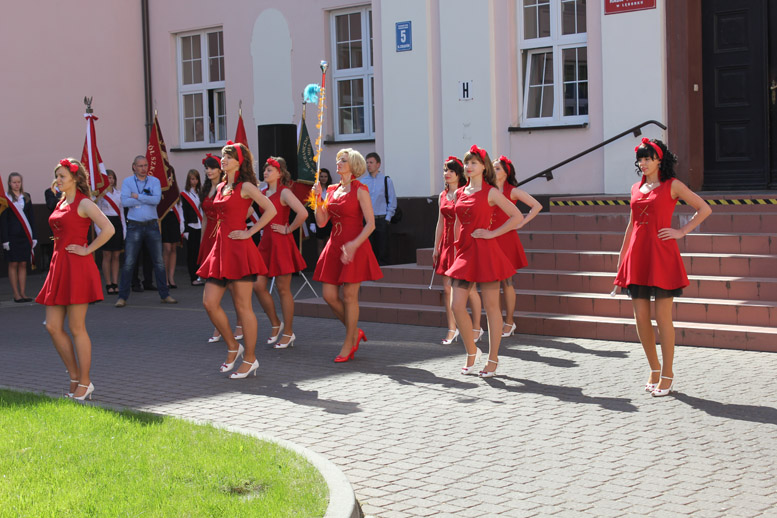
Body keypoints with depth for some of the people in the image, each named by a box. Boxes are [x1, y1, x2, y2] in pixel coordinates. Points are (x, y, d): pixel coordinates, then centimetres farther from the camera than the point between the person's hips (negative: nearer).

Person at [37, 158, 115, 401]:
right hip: (59, 267, 9)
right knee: (53, 326, 5)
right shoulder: (60, 204, 16)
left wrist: (87, 250, -16)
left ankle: (84, 383, 5)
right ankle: (75, 377, 16)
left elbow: (108, 229, -21)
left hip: (77, 268, -8)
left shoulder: (84, 203, -8)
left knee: (76, 328, -4)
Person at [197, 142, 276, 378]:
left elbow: (270, 210, -16)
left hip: (239, 249, -8)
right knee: (209, 302, 2)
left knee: (242, 306, -4)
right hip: (221, 248, 8)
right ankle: (233, 347, 19)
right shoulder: (220, 187, 16)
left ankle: (250, 359, 5)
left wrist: (249, 232, -14)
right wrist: (219, 232, 16)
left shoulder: (245, 186, -6)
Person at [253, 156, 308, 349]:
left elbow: (303, 213, -25)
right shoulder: (263, 192, 11)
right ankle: (275, 324, 20)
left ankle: (288, 332, 11)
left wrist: (288, 229, -15)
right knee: (258, 286, 2)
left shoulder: (284, 192, -11)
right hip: (266, 242, 7)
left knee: (283, 289, 0)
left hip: (281, 243, -7)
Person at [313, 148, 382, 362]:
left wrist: (354, 244, -23)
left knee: (349, 296, -3)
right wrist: (318, 199, -1)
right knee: (329, 295, 3)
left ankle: (348, 344, 9)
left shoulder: (360, 190, -5)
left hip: (354, 248, -7)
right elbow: (321, 222, 11)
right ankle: (355, 332, 22)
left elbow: (370, 224, -11)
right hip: (335, 246, 7)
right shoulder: (332, 190, 13)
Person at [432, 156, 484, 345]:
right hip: (447, 243, 6)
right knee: (447, 288, 4)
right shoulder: (443, 196, 12)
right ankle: (452, 329, 12)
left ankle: (477, 328, 9)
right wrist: (436, 248, 14)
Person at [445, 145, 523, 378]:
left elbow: (517, 217, -8)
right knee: (456, 305, -1)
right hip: (465, 253, 6)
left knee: (491, 307, 1)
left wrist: (492, 233, -12)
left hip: (485, 252, -6)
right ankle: (471, 353, 17)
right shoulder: (459, 193, 12)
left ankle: (492, 361, 8)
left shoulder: (490, 192, -5)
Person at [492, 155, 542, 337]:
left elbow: (537, 206, -3)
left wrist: (521, 224, -6)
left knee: (506, 282, -2)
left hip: (506, 239, -4)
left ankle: (509, 322, 6)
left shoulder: (512, 191, 0)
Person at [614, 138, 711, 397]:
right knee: (641, 318, 4)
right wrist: (621, 259, 18)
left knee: (662, 317, -3)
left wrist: (682, 231, -5)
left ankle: (667, 374, 7)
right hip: (637, 255, 5)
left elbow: (704, 209, 1)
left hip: (662, 254, -5)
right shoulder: (636, 188, 14)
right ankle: (654, 369, 19)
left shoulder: (672, 185, 0)